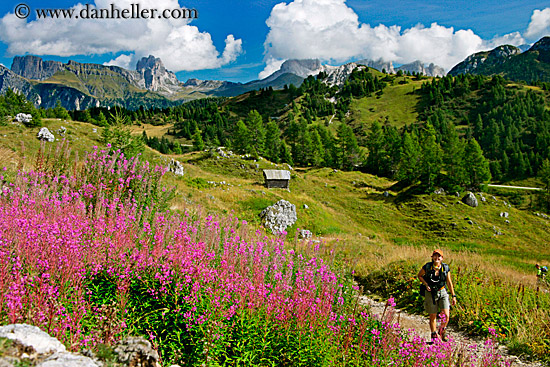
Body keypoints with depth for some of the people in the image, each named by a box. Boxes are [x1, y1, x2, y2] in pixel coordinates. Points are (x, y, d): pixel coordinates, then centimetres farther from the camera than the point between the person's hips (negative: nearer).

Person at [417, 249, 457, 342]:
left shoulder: (445, 268, -6)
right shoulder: (427, 267, -11)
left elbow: (449, 283, 3)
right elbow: (419, 275, 6)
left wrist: (453, 296, 6)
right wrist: (426, 284, -9)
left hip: (442, 292, 1)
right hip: (431, 293, -1)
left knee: (446, 315, -11)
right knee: (433, 316, 8)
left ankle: (442, 331, 18)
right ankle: (434, 335, 27)